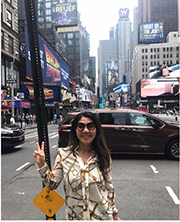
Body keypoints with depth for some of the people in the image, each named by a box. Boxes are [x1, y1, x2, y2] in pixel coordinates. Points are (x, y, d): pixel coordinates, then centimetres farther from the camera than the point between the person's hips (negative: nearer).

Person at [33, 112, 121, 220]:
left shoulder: (104, 156, -9)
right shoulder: (64, 154, -10)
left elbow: (109, 187, 0)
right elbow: (52, 184, -6)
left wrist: (115, 213, 5)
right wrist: (42, 165, -19)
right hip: (74, 216, 1)